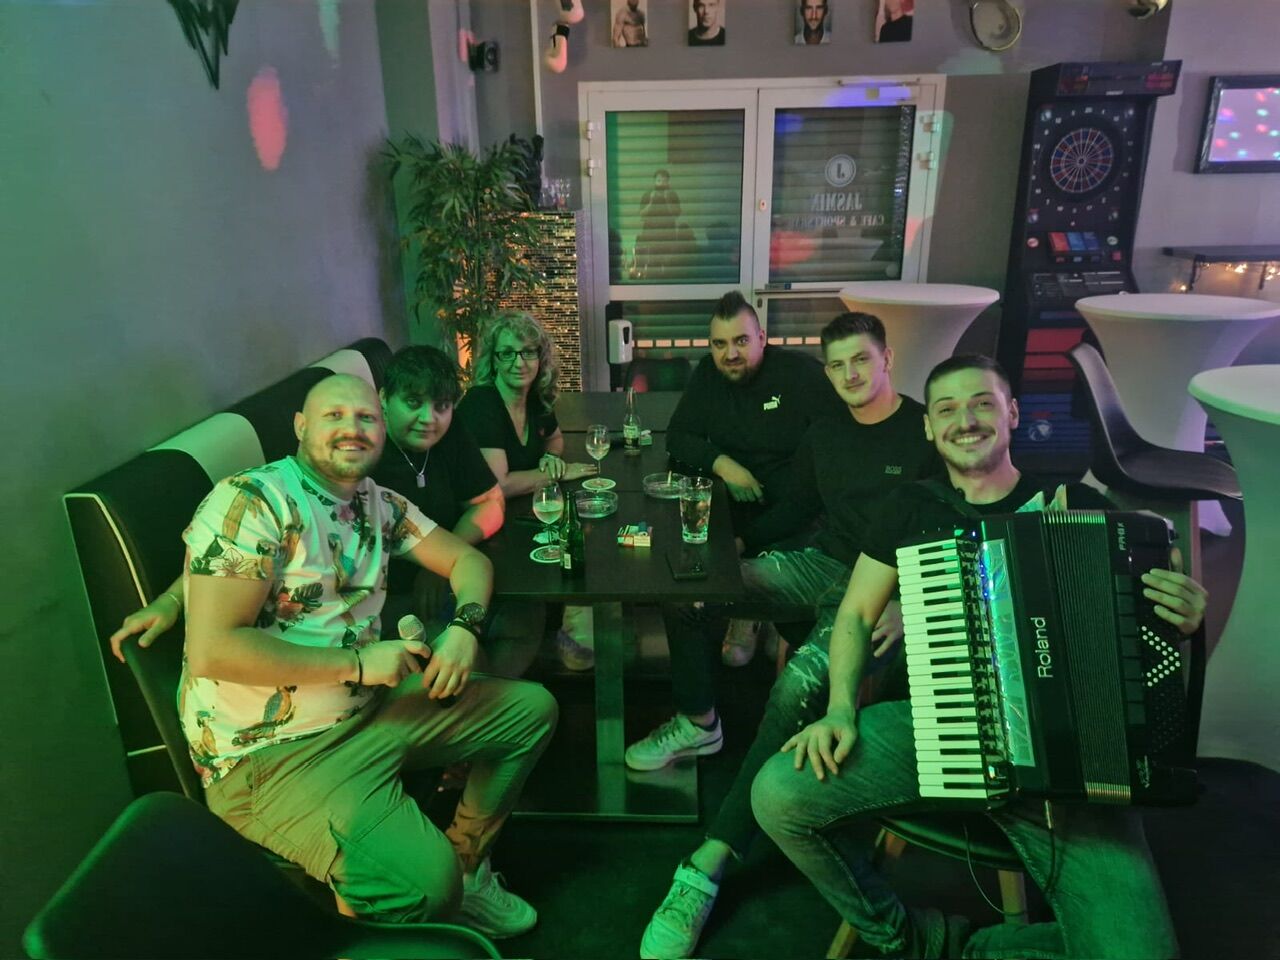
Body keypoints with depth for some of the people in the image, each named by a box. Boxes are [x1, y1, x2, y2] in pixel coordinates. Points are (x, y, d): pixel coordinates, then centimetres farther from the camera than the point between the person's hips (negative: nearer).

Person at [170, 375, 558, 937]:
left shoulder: (379, 504, 6)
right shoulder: (250, 502, -17)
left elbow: (466, 559, 15)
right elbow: (210, 650, -24)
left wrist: (465, 626, -7)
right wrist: (357, 663, -19)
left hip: (373, 707, 8)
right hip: (273, 754, -8)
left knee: (532, 708, 9)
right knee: (424, 881, -30)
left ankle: (466, 867, 22)